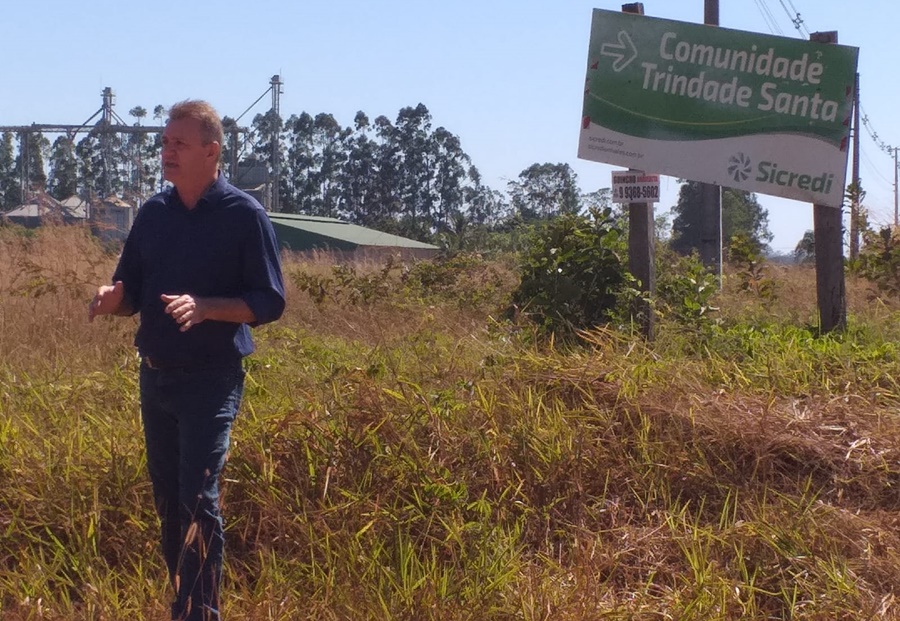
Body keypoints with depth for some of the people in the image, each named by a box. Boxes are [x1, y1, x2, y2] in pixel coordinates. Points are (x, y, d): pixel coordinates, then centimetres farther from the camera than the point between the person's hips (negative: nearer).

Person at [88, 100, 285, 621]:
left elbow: (269, 302, -10)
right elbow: (131, 294, 15)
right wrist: (112, 298, -10)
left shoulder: (245, 215, -8)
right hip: (155, 376, 6)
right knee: (167, 498, 11)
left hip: (211, 380, -6)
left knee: (198, 499, -11)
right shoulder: (154, 213, 8)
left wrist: (202, 307, -24)